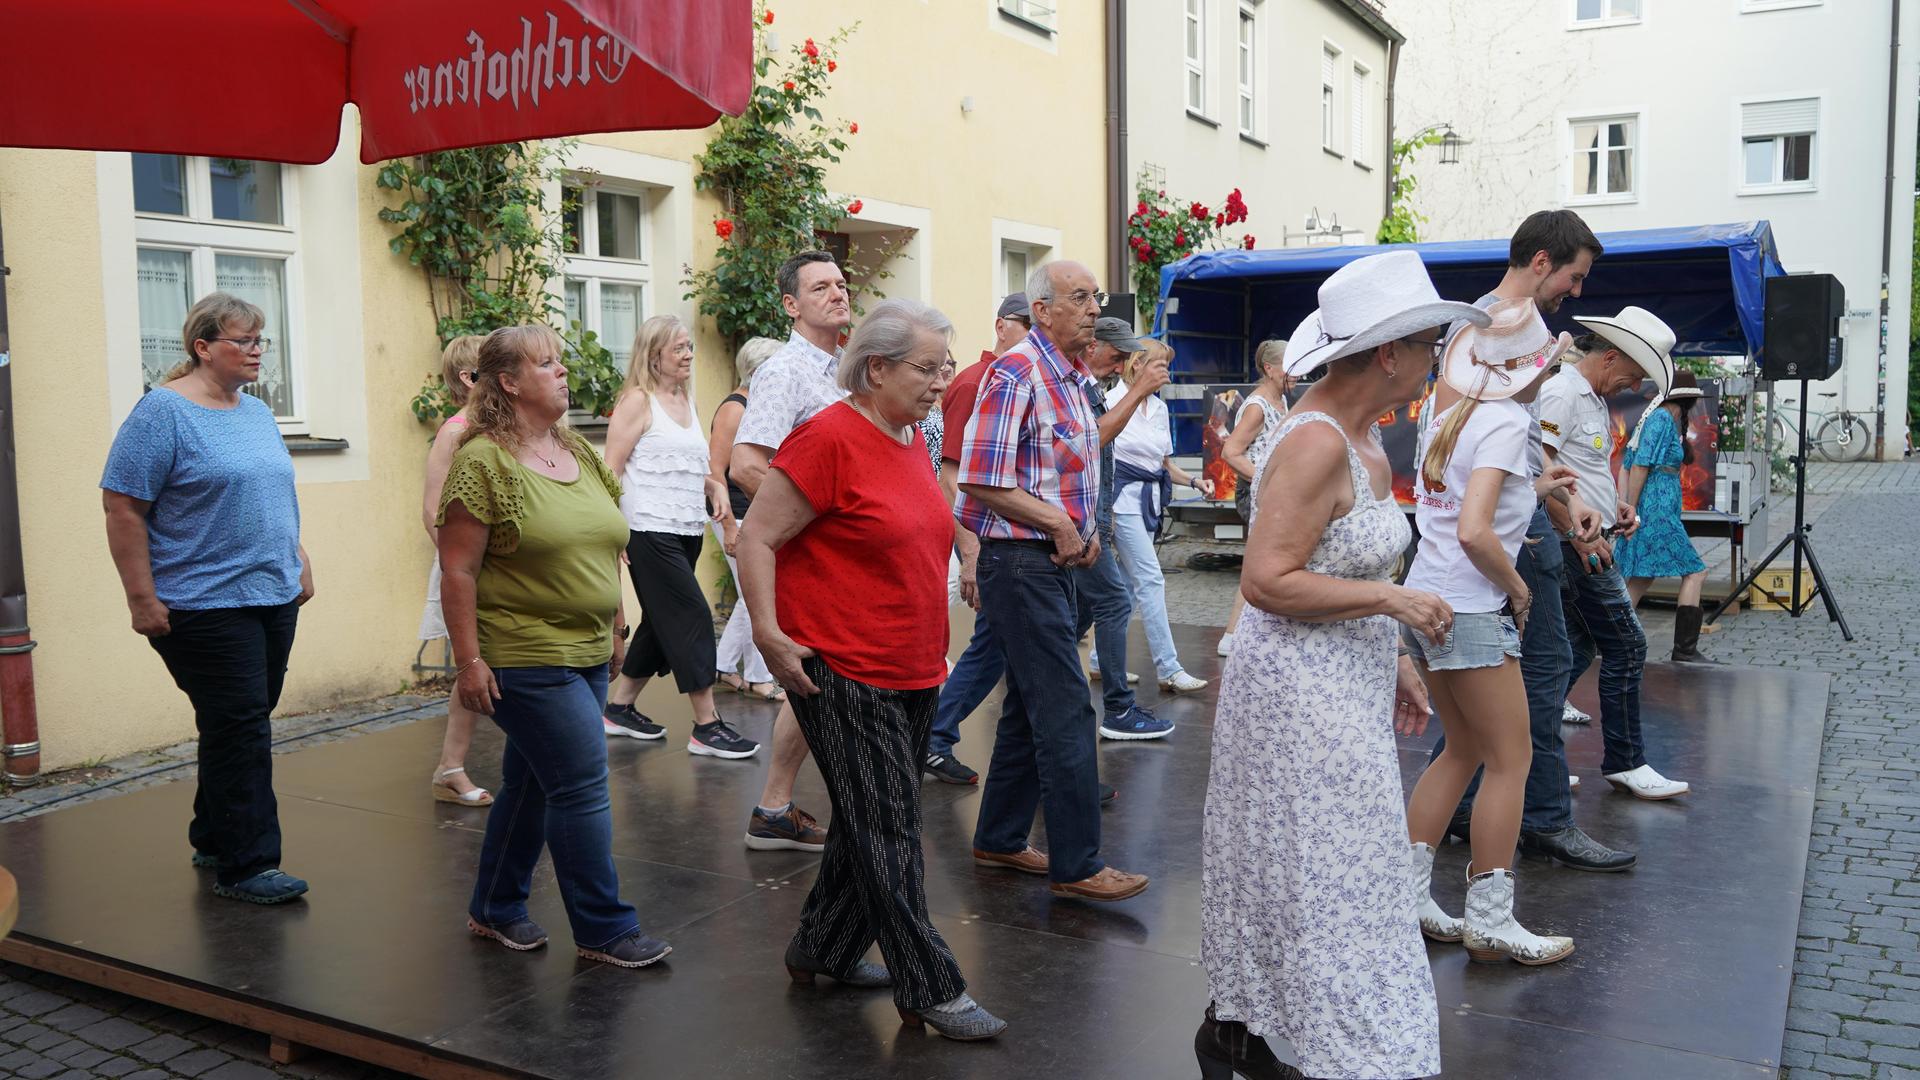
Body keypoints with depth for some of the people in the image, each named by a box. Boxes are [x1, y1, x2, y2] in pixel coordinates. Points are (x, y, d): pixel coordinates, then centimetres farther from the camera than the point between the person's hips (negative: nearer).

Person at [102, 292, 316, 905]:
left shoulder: (257, 412, 14)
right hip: (206, 605, -8)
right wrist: (142, 599, -15)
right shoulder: (163, 411, -10)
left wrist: (299, 562, 18)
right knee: (239, 731, -6)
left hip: (274, 599, 8)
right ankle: (244, 866, 3)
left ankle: (213, 839, 29)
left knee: (245, 728, 14)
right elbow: (122, 509, -12)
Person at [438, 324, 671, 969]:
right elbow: (457, 570, -14)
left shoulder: (580, 453, 11)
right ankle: (605, 930, 7)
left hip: (587, 653, 8)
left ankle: (496, 909, 32)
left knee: (532, 782, 16)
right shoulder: (483, 461, -12)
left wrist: (616, 625, 17)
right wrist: (468, 660, -16)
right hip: (525, 659, -8)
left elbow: (605, 548, 19)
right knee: (583, 784, -5)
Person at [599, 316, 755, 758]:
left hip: (688, 530, 8)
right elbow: (611, 470, -10)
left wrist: (715, 486, 7)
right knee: (692, 617, -10)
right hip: (651, 530, -8)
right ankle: (706, 726, -6)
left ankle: (619, 708, 26)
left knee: (662, 623, 13)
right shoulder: (637, 401, -6)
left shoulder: (687, 402, 17)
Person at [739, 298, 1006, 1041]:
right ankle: (930, 991, 8)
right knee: (888, 834, -1)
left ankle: (824, 950, 34)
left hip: (914, 673, 9)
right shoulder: (829, 438, -15)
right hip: (842, 673, -9)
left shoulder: (913, 438, 11)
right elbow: (758, 538, -14)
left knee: (871, 824, 17)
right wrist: (767, 630, -21)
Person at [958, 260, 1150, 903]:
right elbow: (983, 483, -20)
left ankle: (1000, 839, 26)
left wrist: (1084, 531, 8)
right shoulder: (1016, 374, -14)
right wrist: (1059, 524, -16)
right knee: (1066, 712, -8)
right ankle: (1076, 865, 0)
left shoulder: (1073, 380, 15)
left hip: (1056, 564, 10)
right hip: (1021, 563, -10)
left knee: (1029, 707, 15)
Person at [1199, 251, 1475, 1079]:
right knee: (1326, 879, -1)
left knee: (1282, 871, 18)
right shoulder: (1316, 442, -21)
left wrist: (1394, 662, 16)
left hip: (1345, 682, 10)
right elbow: (1267, 581, -25)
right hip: (1299, 690, -10)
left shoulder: (1364, 437, 9)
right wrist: (1388, 599, -20)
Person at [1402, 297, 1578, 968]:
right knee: (1511, 760, 3)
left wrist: (1535, 490, 23)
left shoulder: (1445, 412, 10)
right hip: (1470, 610, -8)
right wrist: (1516, 586, -10)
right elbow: (1474, 533, -25)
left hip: (1426, 602, 8)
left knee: (1463, 750, 19)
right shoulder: (1506, 420, -14)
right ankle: (1489, 922, 10)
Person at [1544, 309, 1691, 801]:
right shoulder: (1562, 393, -14)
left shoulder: (1596, 399, 17)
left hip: (1588, 542, 10)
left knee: (1577, 650, 12)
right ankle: (1625, 762, 7)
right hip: (1577, 546, -10)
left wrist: (1614, 507, 11)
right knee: (1625, 646, -4)